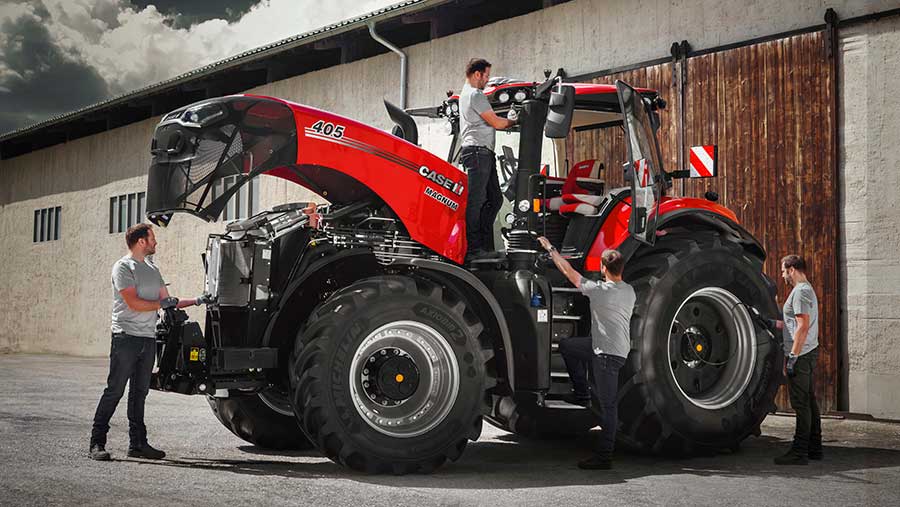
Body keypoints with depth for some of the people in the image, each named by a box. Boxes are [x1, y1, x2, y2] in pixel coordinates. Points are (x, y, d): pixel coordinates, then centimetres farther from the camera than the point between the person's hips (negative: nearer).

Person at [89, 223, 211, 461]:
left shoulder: (153, 269, 18)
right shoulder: (123, 267, -6)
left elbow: (167, 301, 20)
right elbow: (134, 303, -15)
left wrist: (196, 301, 12)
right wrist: (162, 303, -8)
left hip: (148, 338, 8)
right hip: (126, 337, -8)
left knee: (140, 392, 10)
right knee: (114, 391, -8)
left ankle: (138, 443, 15)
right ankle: (97, 443, -4)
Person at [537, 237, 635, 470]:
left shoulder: (600, 290, -17)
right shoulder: (629, 291, 4)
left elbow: (568, 271, -6)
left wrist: (550, 248, 7)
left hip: (608, 353, -8)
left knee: (607, 404, -5)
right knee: (566, 345, 20)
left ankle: (604, 457, 0)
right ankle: (582, 393, 23)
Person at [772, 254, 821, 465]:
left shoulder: (800, 291, -14)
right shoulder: (807, 289, 19)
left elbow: (803, 326, -21)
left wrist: (792, 357, -21)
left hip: (801, 355, -10)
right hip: (809, 353, 10)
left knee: (801, 404, -8)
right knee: (809, 402, 13)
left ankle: (799, 452, -6)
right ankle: (814, 448, 19)